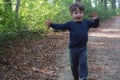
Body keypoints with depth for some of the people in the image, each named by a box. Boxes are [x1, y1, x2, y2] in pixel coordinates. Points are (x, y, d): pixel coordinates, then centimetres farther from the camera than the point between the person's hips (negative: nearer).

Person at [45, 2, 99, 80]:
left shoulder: (86, 22, 0)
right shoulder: (70, 24, -4)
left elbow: (96, 25, 4)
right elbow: (60, 26, -5)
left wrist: (96, 19, -17)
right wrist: (51, 24, -18)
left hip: (83, 48, -1)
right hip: (73, 48, 1)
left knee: (83, 64, -7)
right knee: (74, 65, 14)